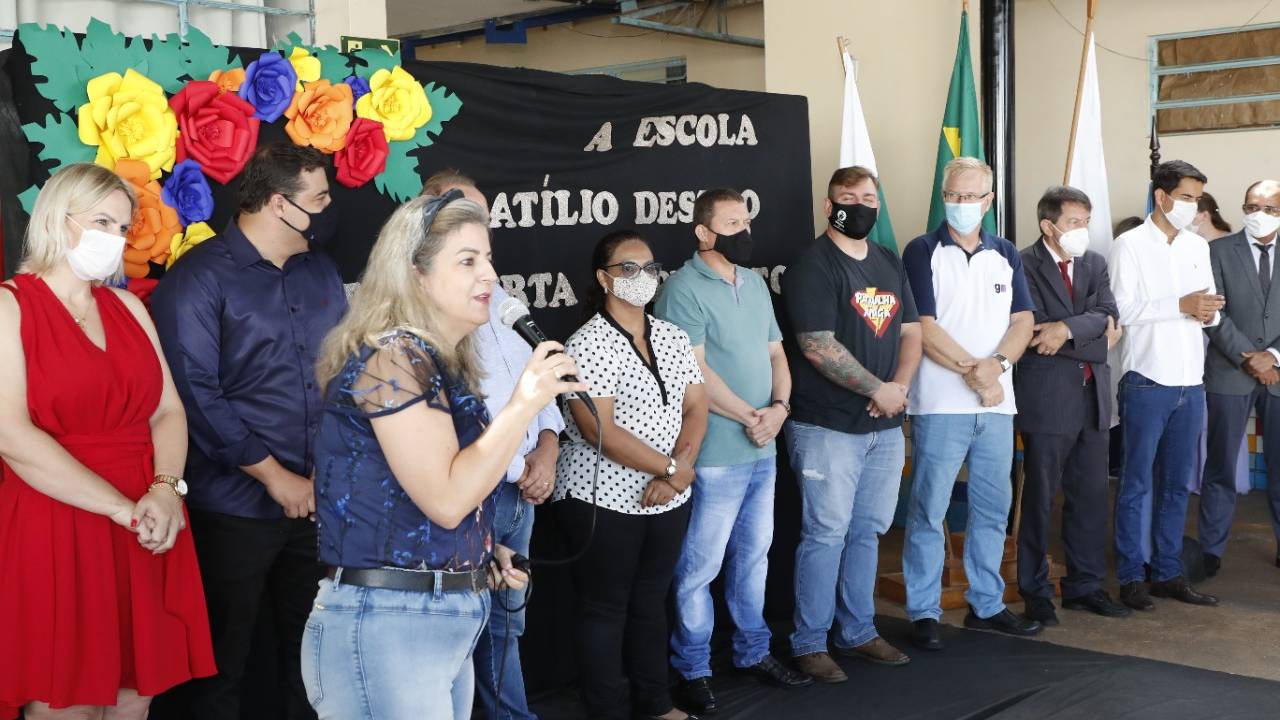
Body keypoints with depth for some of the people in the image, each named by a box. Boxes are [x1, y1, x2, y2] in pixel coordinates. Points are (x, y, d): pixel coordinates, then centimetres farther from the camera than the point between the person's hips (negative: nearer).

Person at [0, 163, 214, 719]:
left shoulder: (128, 307, 14)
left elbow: (168, 411, 8)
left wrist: (166, 489, -12)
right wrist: (125, 510, -18)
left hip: (147, 539, 5)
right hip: (55, 536, -5)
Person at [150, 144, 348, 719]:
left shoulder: (321, 272, 10)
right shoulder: (199, 278, -10)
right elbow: (196, 397, -16)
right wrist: (275, 476, -14)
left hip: (320, 499, 6)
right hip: (236, 508, -5)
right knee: (223, 659, 8)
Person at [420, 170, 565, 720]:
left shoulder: (496, 294, 14)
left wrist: (546, 447, 2)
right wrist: (518, 468, -15)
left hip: (522, 485, 8)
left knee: (506, 617, 19)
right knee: (465, 625, 3)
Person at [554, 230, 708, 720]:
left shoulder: (672, 337, 7)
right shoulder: (587, 345, -14)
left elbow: (695, 408, 6)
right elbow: (599, 430, -22)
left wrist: (681, 469, -12)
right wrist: (672, 468, -17)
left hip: (668, 500, 7)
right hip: (604, 501, -6)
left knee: (651, 600, 18)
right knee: (605, 609, 6)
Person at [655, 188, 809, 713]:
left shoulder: (755, 283, 12)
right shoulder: (684, 290, -13)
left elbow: (775, 351, 14)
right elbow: (694, 372, -18)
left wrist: (779, 406, -5)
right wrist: (751, 418, -14)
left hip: (763, 450, 8)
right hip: (714, 454, -8)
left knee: (753, 555, 18)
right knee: (700, 566, 1)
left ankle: (753, 652, 32)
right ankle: (692, 669, 14)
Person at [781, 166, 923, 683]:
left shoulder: (889, 263, 14)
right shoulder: (812, 266, -10)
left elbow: (910, 330, 14)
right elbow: (817, 346, -17)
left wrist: (901, 385, -5)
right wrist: (878, 389, -14)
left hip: (885, 426, 7)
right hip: (828, 426, -7)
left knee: (868, 531, 14)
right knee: (826, 534, -2)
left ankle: (858, 632, 26)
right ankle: (809, 643, 9)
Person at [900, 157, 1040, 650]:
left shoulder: (1005, 254, 13)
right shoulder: (922, 252, -1)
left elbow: (1022, 321, 6)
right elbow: (924, 328, -9)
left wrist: (996, 364, -12)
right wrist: (971, 369, -14)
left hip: (997, 403, 5)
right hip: (940, 403, -5)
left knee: (993, 509, 11)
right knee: (929, 511, -2)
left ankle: (986, 605, 23)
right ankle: (924, 613, 7)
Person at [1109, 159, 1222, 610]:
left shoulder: (1199, 247, 14)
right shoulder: (1130, 244, -4)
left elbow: (1209, 311, 16)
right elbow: (1120, 309, -14)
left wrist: (1209, 311, -7)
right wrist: (1181, 305, -18)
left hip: (1190, 382, 6)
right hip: (1147, 381, -6)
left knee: (1177, 484, 11)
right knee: (1137, 483, 1)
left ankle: (1168, 573, 20)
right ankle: (1130, 577, 8)